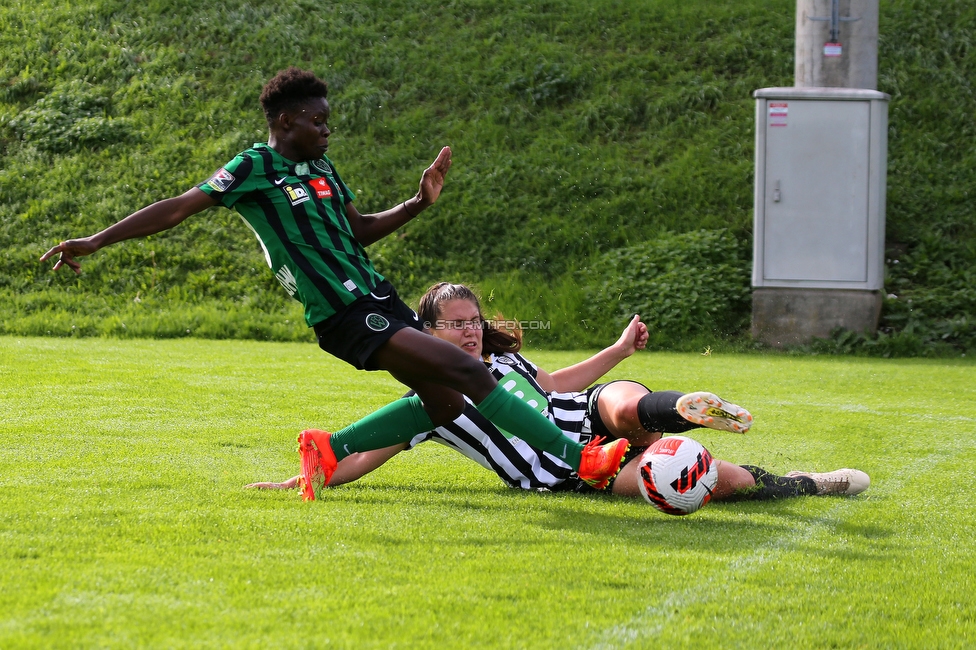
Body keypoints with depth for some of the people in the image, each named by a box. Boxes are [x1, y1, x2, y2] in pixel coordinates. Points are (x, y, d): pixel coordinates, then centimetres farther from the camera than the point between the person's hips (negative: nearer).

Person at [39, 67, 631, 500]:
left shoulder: (321, 170, 16)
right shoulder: (254, 168, -6)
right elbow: (178, 209, -6)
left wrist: (418, 204, 10)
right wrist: (96, 242, -8)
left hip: (378, 297, 9)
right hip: (346, 316, -9)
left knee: (443, 402, 6)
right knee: (466, 370, -18)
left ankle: (330, 451, 16)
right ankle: (580, 458, -15)